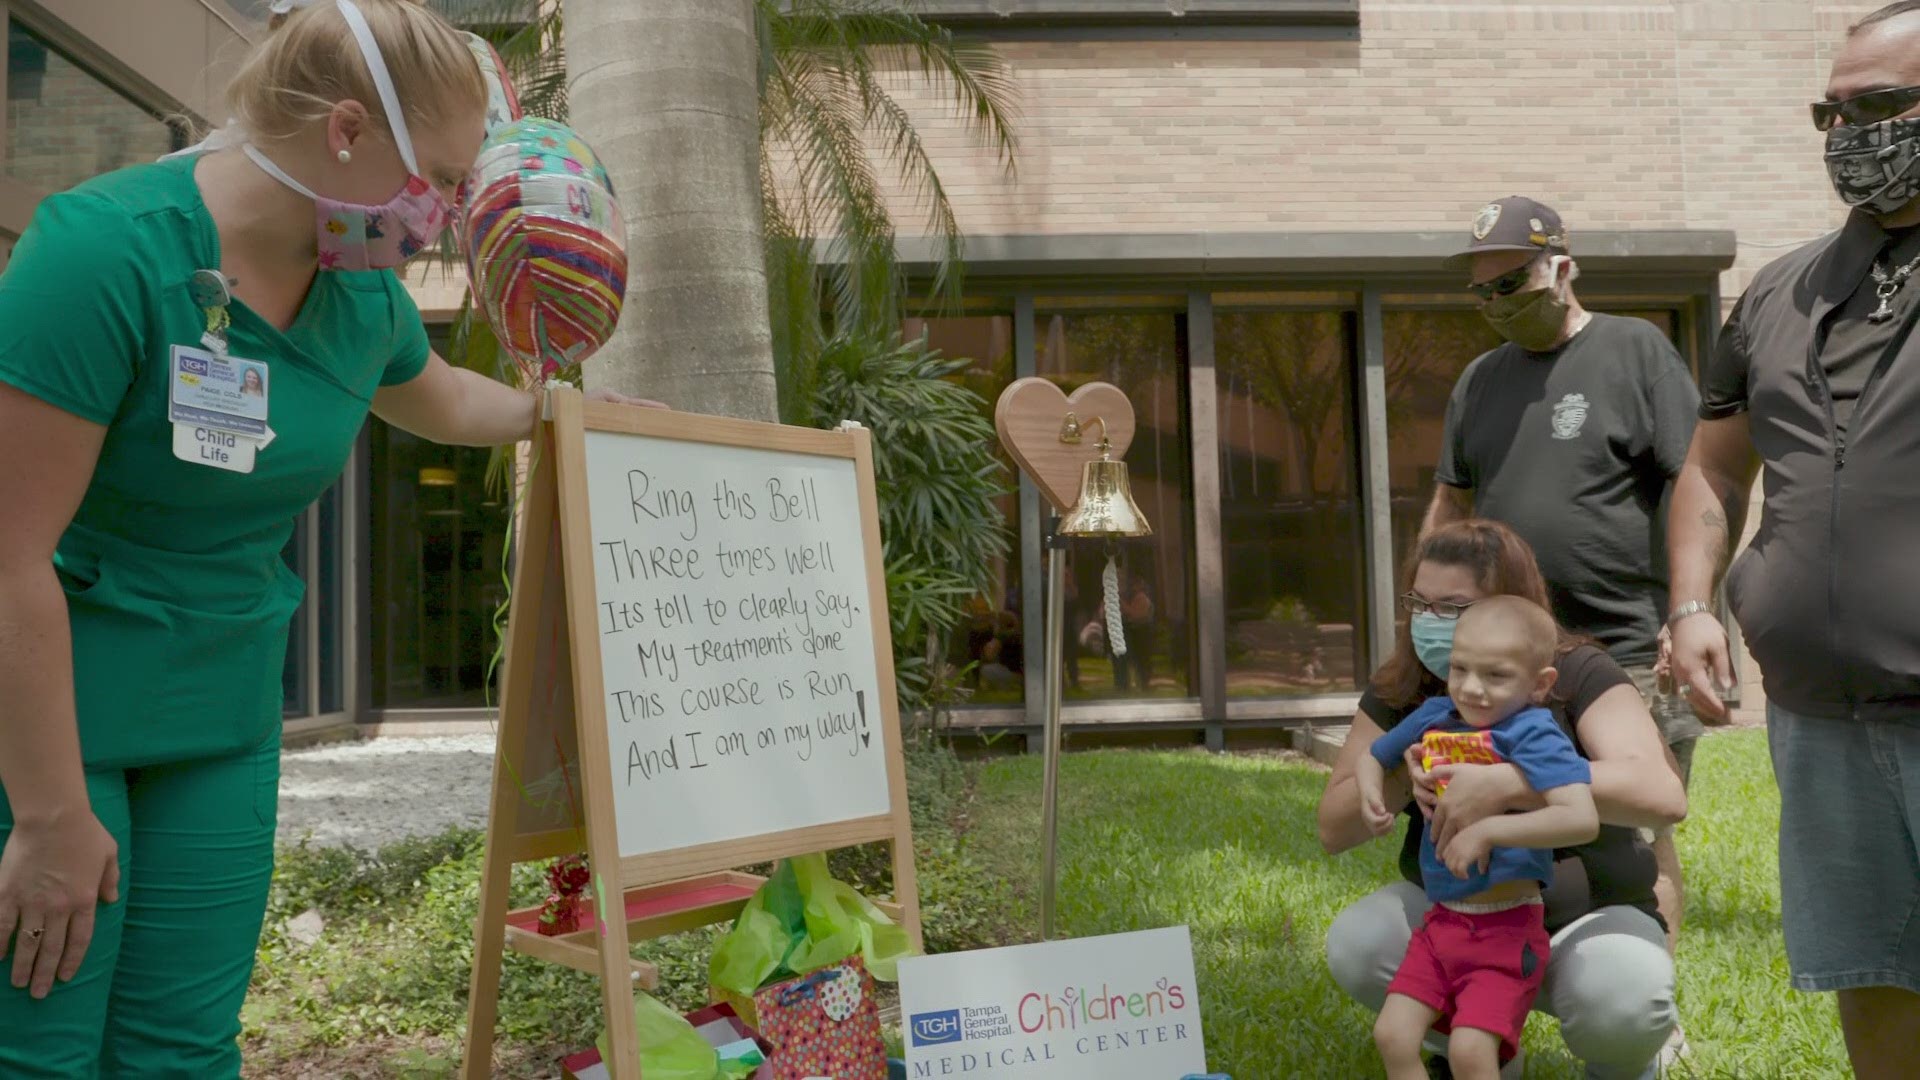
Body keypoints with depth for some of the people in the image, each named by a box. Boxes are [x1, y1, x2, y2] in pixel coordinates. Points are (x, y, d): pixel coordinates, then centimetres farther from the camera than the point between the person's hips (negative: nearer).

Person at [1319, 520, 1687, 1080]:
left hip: (1585, 915, -3)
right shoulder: (1400, 691, -4)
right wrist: (1398, 775, -24)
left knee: (1622, 1004, -34)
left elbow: (1663, 795, -33)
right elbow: (1333, 831, -4)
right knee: (1355, 945, -25)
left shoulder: (1578, 675, -16)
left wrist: (1504, 786, -43)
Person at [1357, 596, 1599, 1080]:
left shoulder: (1533, 734, -17)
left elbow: (1582, 819, -30)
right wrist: (1371, 795, -1)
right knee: (1392, 1035, 2)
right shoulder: (1433, 717, 2)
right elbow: (1371, 758, 20)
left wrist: (1488, 830, -30)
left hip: (1507, 927, -6)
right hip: (1441, 919, 7)